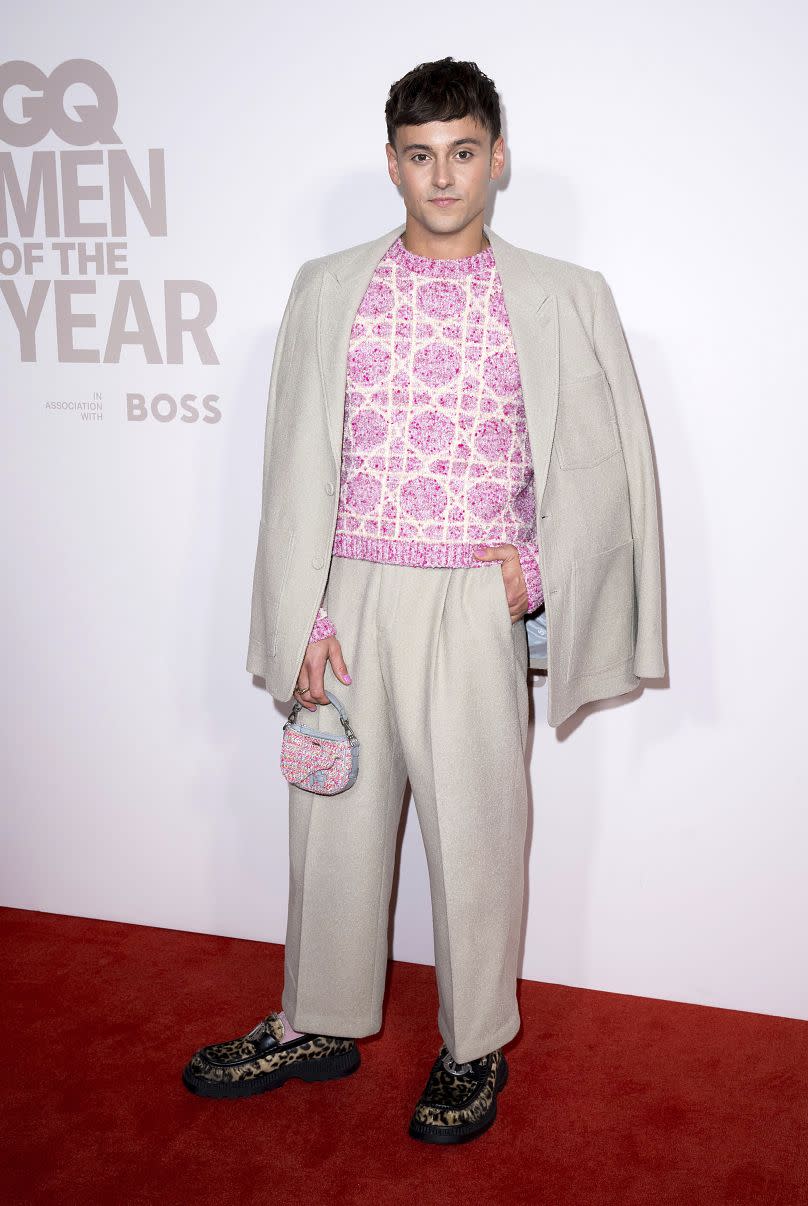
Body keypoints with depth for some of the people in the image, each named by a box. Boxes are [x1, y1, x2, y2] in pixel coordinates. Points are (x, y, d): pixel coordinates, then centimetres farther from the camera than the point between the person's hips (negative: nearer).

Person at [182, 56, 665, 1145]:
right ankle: (320, 1024, 33)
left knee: (476, 830, 8)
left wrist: (541, 569, -3)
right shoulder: (329, 289, 5)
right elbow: (298, 464, 3)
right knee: (336, 820, 13)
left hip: (475, 606, -2)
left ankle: (475, 1046, 29)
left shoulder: (561, 299, 1)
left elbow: (609, 462, 6)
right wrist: (304, 616, -3)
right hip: (352, 597, 2)